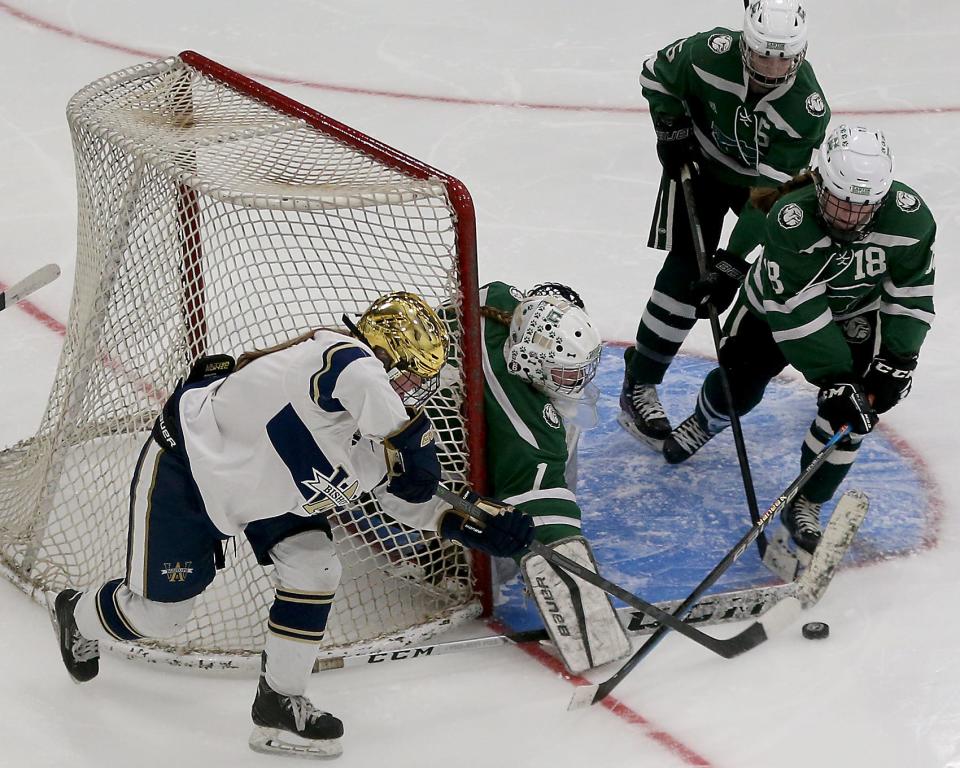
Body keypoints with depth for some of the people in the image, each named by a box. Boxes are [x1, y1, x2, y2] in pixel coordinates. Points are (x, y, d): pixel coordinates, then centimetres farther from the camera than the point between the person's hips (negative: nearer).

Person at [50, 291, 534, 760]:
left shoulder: (380, 440, -7)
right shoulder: (339, 355, -33)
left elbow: (414, 497, 2)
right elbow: (358, 379, -57)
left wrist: (478, 528, -11)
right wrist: (415, 442, -43)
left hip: (263, 486, 8)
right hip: (185, 464, -7)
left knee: (314, 570, -8)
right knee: (160, 611, 5)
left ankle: (279, 702, 8)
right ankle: (78, 616, 39)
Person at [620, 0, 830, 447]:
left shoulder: (808, 109, -33)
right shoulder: (713, 53, -32)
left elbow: (770, 197, -36)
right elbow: (656, 73, -8)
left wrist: (732, 264, -40)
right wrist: (671, 128, -13)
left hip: (764, 173, 2)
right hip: (699, 162, -2)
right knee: (686, 269, -14)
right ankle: (638, 387, -7)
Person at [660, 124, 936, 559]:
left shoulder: (909, 217, -31)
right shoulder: (790, 222, -39)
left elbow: (911, 292, -16)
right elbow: (797, 313, -37)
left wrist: (896, 360, -21)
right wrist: (836, 379, -38)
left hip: (857, 314, 2)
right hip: (779, 304, -1)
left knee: (847, 413, -15)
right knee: (737, 385, 3)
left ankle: (805, 505, 2)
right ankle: (704, 424, 42)